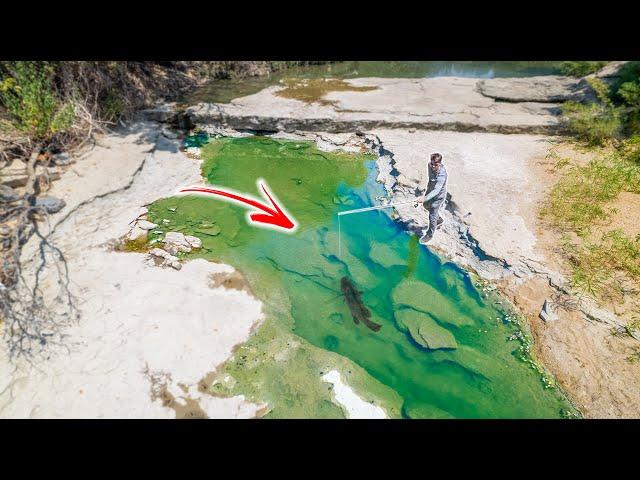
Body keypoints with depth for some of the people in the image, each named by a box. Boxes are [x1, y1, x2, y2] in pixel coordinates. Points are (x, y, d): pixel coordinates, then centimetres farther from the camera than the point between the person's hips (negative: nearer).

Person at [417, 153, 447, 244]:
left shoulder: (442, 174, -37)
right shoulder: (430, 165, -14)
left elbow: (436, 190, -44)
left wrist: (425, 198, -57)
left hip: (438, 196, -8)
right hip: (430, 190, 8)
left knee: (432, 216, 0)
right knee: (426, 206, 29)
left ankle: (430, 235, 22)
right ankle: (439, 220, 55)